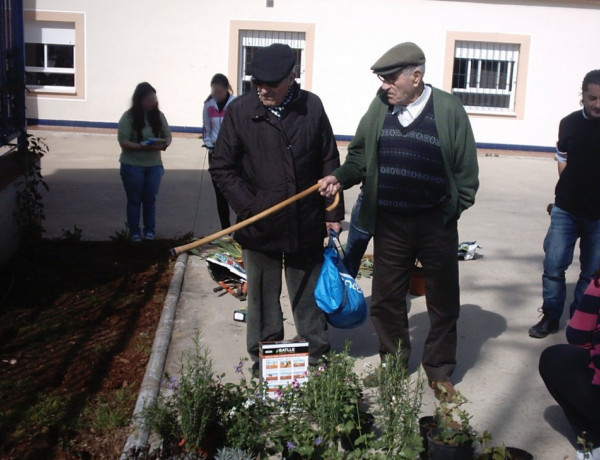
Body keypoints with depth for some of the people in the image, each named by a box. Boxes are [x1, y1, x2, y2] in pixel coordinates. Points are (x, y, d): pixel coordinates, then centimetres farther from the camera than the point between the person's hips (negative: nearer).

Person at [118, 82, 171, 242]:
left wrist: (165, 144, -15)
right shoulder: (128, 117, -11)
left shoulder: (158, 115, 1)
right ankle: (134, 231, 20)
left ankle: (149, 230, 25)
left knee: (150, 199, 11)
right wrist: (143, 147, -26)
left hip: (154, 165, 3)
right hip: (132, 166, -3)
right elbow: (123, 142, -14)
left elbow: (167, 135, 8)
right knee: (134, 199, 9)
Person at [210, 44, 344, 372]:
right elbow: (221, 168, -2)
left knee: (309, 296, 14)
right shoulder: (240, 110, -5)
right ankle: (263, 361, 28)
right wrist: (249, 207, -11)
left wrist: (333, 213, 4)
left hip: (307, 227, 1)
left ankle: (317, 357, 30)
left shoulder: (312, 107, -2)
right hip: (259, 229, 0)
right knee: (262, 299, 13)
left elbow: (329, 164, 4)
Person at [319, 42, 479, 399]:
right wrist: (341, 178, -9)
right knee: (387, 299, 12)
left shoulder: (448, 109, -8)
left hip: (436, 223, -2)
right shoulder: (380, 107, 1)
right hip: (389, 223, 3)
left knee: (443, 302, 10)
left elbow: (466, 167, -3)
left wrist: (456, 208, -5)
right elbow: (360, 155, 8)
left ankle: (439, 370, 28)